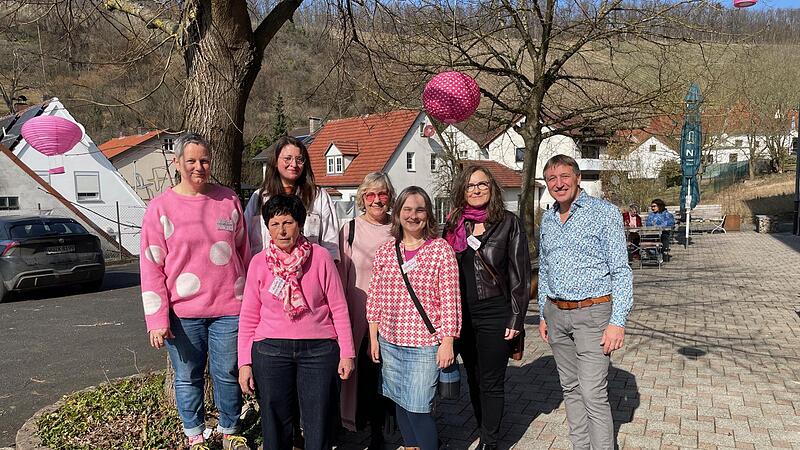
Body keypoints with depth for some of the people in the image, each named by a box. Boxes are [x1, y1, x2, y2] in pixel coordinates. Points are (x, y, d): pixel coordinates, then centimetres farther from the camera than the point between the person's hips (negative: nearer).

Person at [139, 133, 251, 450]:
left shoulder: (229, 200, 5)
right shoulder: (161, 207, -2)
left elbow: (244, 252, 12)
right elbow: (151, 267, -3)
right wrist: (157, 319, -7)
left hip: (229, 307, 1)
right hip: (183, 311, -1)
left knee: (227, 374, 10)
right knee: (188, 377, 11)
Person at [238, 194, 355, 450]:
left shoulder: (320, 257, -3)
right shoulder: (259, 262, 2)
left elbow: (338, 308, 0)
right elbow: (248, 317, 6)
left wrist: (347, 353, -2)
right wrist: (245, 363, 2)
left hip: (319, 350, -1)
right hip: (271, 351, 2)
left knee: (319, 426, 6)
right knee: (275, 425, 11)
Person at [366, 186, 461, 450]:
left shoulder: (441, 249, -7)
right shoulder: (385, 252, 4)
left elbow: (450, 299, -8)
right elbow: (374, 298, 9)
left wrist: (447, 342, -11)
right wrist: (373, 338, 7)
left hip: (426, 344, -4)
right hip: (389, 342, 4)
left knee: (417, 409, -3)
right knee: (400, 404, 16)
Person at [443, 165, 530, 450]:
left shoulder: (508, 223, -4)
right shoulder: (454, 224, 6)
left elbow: (520, 274, -5)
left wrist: (516, 318, -9)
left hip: (494, 313, -4)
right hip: (461, 314, 4)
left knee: (491, 382, 5)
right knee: (473, 378, 16)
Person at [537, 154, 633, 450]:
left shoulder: (604, 212, -7)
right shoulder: (547, 219, 11)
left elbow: (621, 270, -9)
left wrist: (618, 321, -15)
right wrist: (543, 315, 16)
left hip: (592, 314, -6)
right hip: (556, 314, 6)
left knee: (593, 394, -8)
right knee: (570, 388, 13)